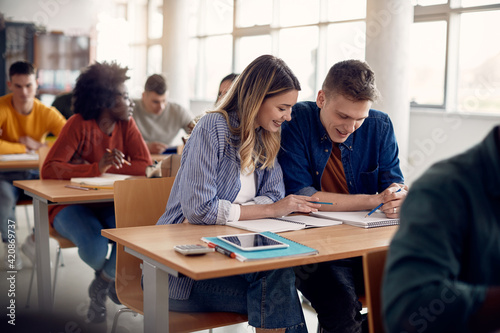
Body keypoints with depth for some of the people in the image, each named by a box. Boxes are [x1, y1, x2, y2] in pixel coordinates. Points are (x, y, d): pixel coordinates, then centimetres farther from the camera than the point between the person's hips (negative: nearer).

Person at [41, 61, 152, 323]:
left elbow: (145, 166, -12)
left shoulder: (126, 124, -1)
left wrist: (96, 167, -19)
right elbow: (49, 170, -25)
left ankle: (102, 285, 1)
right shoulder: (79, 125, -15)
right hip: (71, 205, -4)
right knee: (95, 247, -32)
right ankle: (112, 278, 8)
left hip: (110, 205, 4)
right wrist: (96, 168, -37)